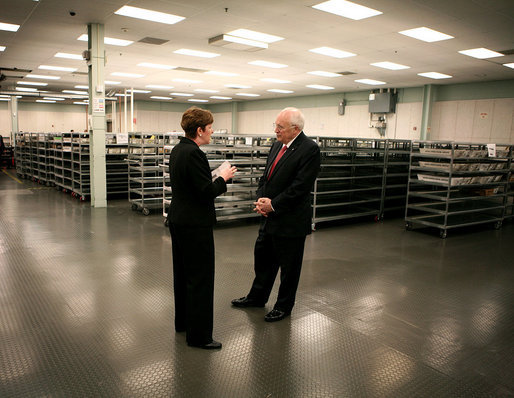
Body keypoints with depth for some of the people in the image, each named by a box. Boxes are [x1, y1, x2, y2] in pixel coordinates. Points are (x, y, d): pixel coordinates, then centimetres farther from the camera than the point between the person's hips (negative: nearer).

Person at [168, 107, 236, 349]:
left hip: (178, 220, 10)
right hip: (195, 225, -10)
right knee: (200, 279, 0)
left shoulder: (177, 150, 9)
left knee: (182, 274, 20)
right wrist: (223, 178, -6)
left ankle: (183, 321, 36)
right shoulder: (194, 154, -21)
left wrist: (218, 178, 16)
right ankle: (198, 335, 10)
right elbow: (207, 192, -23)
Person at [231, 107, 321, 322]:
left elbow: (300, 187, -22)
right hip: (269, 217, 8)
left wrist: (273, 204, -17)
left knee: (289, 266, 9)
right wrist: (261, 199, -4)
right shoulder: (277, 145, 9)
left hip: (290, 220, -8)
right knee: (262, 258, 20)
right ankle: (257, 297, 39)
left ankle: (284, 306, 29)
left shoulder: (309, 149, -17)